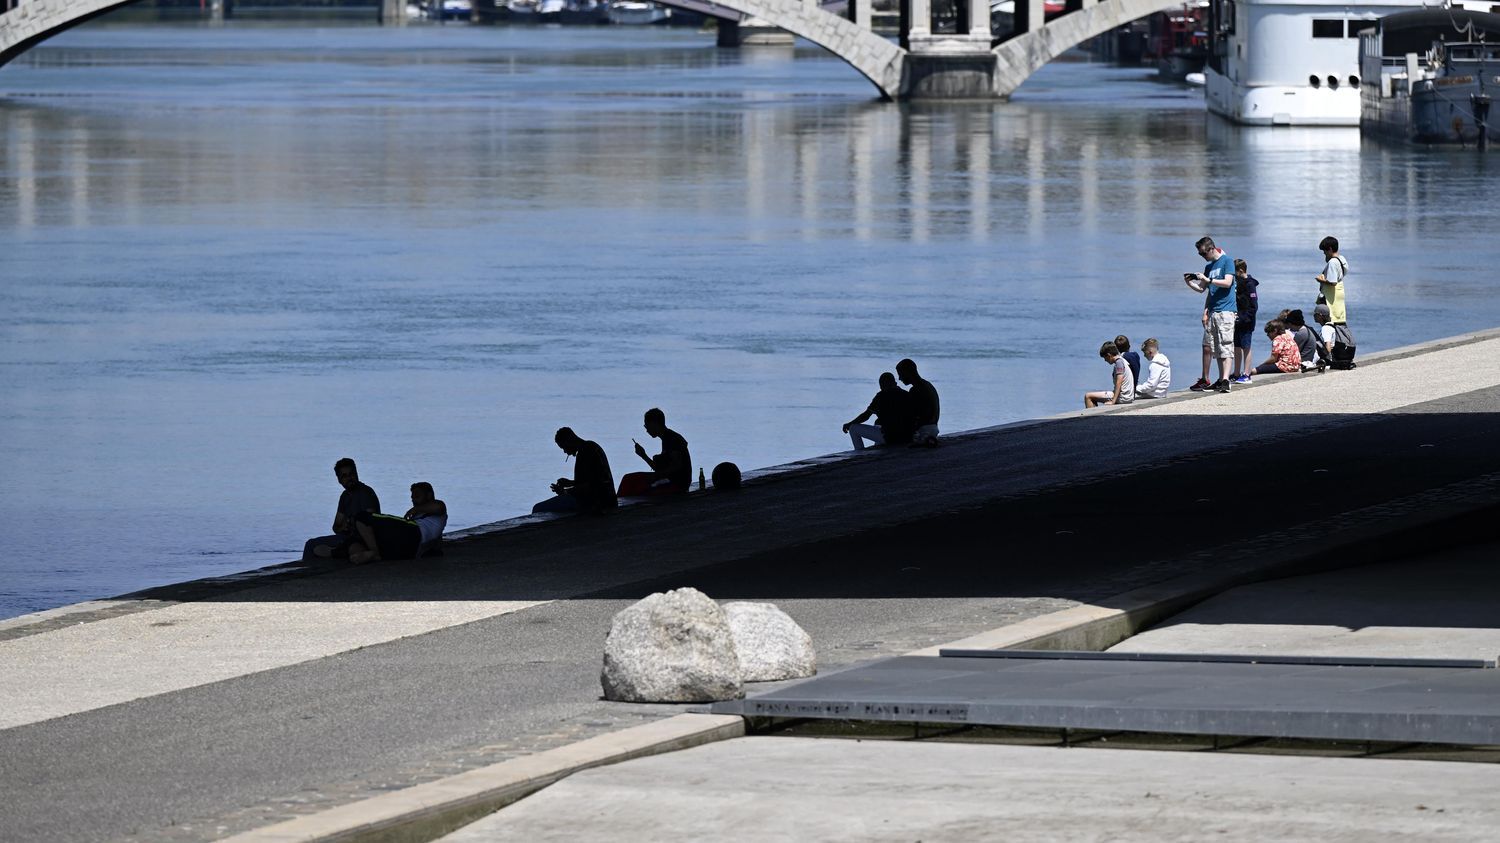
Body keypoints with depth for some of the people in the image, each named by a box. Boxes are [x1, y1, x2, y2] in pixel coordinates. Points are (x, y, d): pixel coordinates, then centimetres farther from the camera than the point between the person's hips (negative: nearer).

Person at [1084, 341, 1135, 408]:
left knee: (1088, 396, -11)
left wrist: (1113, 401, -25)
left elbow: (1119, 383, -23)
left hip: (1123, 397, -10)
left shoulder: (1119, 362, -14)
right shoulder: (1122, 360, 16)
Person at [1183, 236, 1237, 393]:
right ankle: (1205, 380, 12)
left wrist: (1208, 280, -13)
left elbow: (1227, 282, -14)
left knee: (1225, 347, -12)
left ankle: (1225, 380, -19)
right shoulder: (1209, 267, 19)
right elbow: (1201, 289, 21)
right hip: (1212, 312, 8)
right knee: (1207, 347, 7)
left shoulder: (1227, 262, -3)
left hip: (1225, 311, -8)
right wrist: (1189, 282, 4)